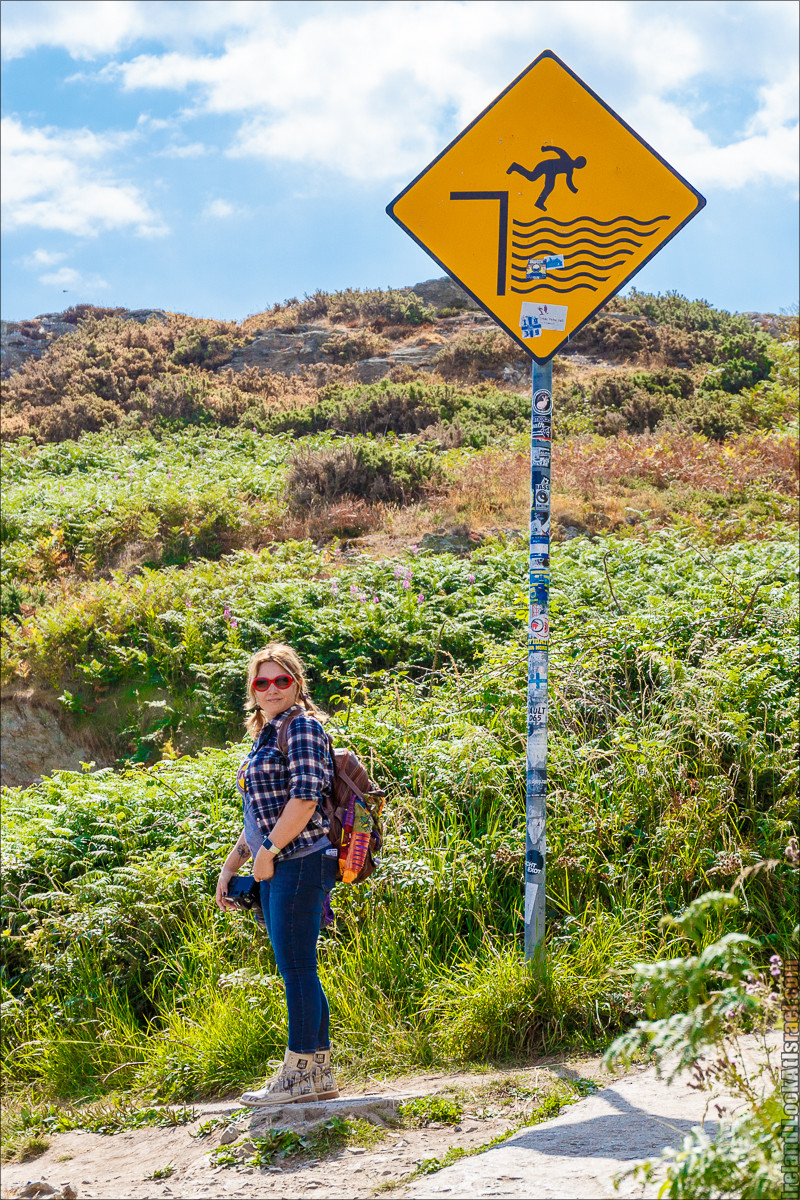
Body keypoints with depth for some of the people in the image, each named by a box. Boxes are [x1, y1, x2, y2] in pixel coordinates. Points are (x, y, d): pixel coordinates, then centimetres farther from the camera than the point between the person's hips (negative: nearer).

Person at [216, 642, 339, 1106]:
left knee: (296, 966, -7)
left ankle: (300, 1073, -2)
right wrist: (229, 867, 22)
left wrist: (268, 851, -15)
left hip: (299, 861, -9)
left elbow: (306, 795, -17)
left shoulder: (301, 725, -6)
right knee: (297, 969, 10)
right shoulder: (266, 736, 22)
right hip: (275, 869, 9)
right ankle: (319, 1073, 16)